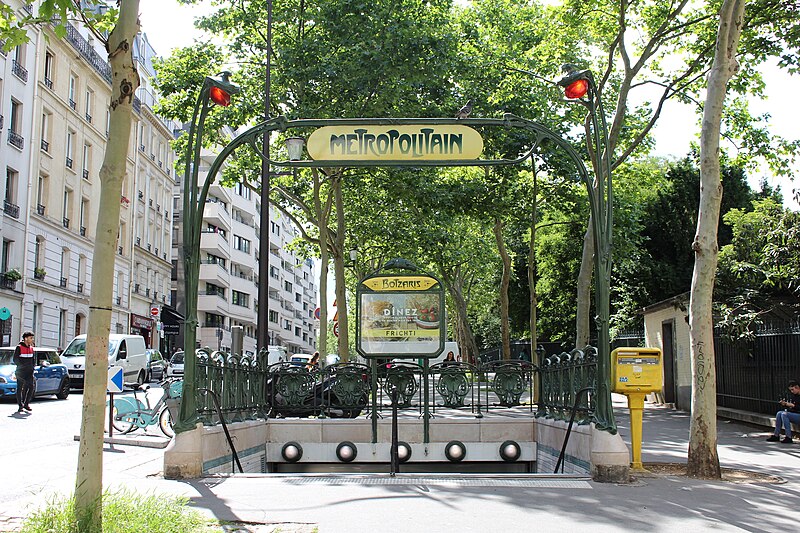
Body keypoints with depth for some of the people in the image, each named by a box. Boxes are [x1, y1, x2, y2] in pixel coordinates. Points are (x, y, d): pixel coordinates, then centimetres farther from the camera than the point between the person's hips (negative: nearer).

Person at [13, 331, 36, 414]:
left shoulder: (31, 348, 12)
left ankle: (26, 403, 10)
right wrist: (23, 365, -12)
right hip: (21, 371, -5)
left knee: (31, 387, -3)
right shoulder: (19, 347, -5)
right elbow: (15, 359, -6)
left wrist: (33, 366, 6)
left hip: (29, 371, 5)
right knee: (20, 388, 0)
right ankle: (20, 406, 5)